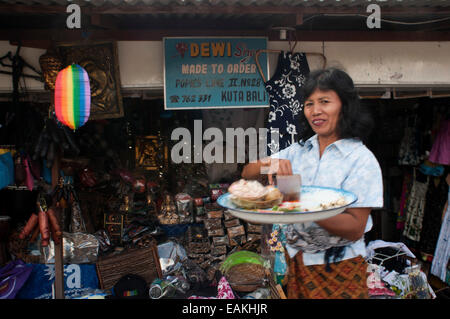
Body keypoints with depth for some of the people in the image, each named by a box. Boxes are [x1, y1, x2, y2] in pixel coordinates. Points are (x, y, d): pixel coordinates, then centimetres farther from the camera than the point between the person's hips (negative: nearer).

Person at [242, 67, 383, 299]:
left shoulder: (361, 159, -12)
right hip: (295, 260, 5)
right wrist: (268, 164, -20)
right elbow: (247, 174, 1)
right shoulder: (298, 151, 3)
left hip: (338, 269, -4)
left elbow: (355, 229, -18)